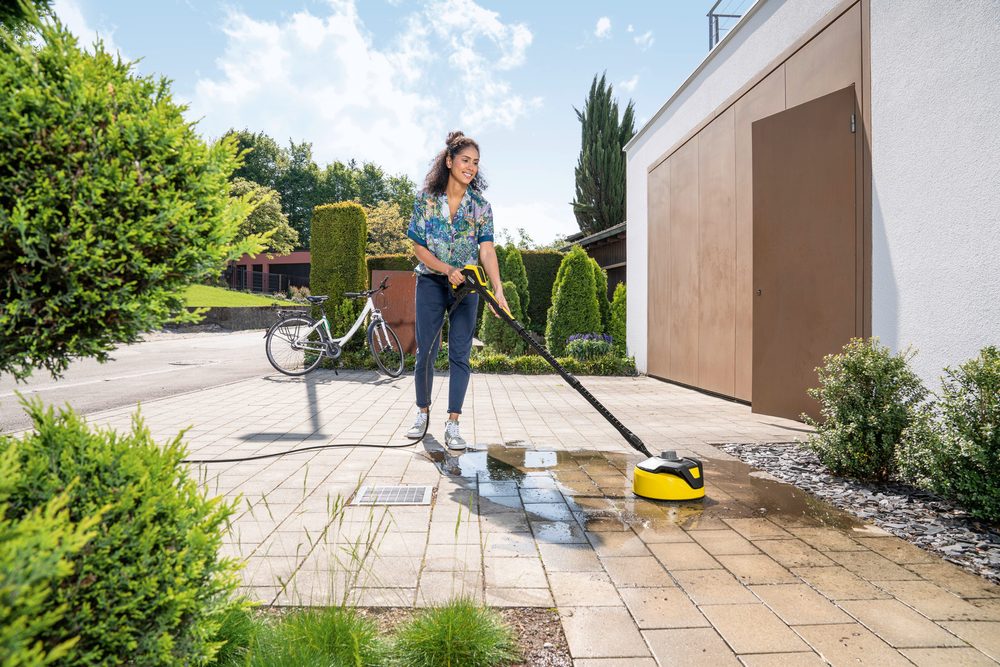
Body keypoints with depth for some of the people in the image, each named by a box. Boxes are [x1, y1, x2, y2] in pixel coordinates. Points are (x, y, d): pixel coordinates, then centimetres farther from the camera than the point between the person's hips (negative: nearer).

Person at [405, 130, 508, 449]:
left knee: (460, 354, -3)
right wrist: (447, 269, -19)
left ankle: (452, 425, 3)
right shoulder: (426, 199, -5)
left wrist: (498, 292, -25)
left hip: (467, 285, 1)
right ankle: (423, 413, 24)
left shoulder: (480, 205, -3)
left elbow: (487, 250, -12)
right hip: (431, 282, 0)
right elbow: (419, 247, -4)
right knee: (426, 351, 3)